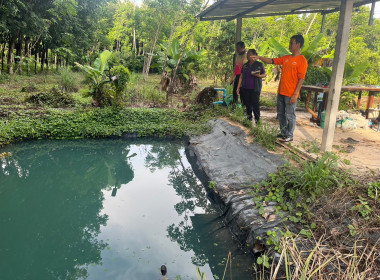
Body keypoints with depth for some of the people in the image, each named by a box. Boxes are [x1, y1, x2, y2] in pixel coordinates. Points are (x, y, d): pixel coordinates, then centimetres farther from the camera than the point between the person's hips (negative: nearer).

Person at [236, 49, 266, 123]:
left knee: (255, 103, -5)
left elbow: (265, 74, 5)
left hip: (255, 88, -4)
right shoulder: (245, 65, 12)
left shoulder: (260, 64, 1)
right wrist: (238, 87, 8)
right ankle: (249, 118, 22)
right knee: (247, 104, 8)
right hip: (245, 88, 4)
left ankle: (257, 119, 5)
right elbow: (241, 77, 13)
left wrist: (259, 75, -17)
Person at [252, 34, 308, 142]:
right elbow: (272, 61, 17)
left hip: (290, 94, -7)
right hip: (281, 92, 7)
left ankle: (289, 136, 13)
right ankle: (283, 133, 28)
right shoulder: (286, 58, 11)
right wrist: (259, 57, 6)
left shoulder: (302, 60, -10)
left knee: (290, 115, 1)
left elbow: (301, 79, -14)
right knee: (280, 113, 15)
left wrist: (295, 95, -18)